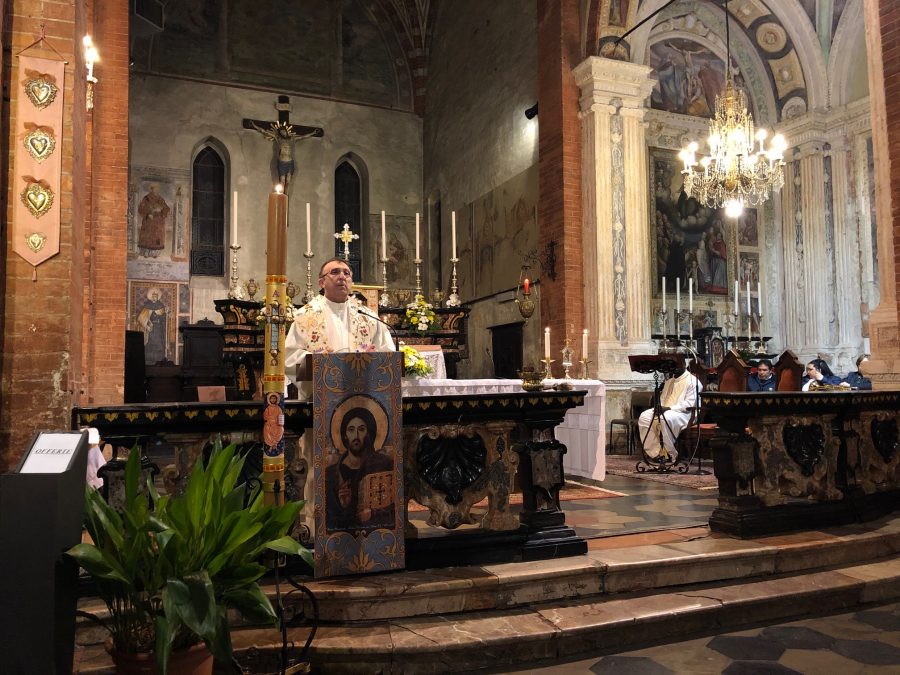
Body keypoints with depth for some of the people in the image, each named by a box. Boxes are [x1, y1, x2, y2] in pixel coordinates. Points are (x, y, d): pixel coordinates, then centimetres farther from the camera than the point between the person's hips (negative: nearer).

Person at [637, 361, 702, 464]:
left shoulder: (692, 381, -4)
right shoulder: (669, 381, 21)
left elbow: (689, 404, -14)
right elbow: (662, 398, 22)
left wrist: (669, 408, -22)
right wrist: (659, 407, -2)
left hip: (683, 413, -8)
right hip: (665, 411, 8)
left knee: (666, 418, -39)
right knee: (644, 417, -17)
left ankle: (670, 455, -27)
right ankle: (654, 451, -17)